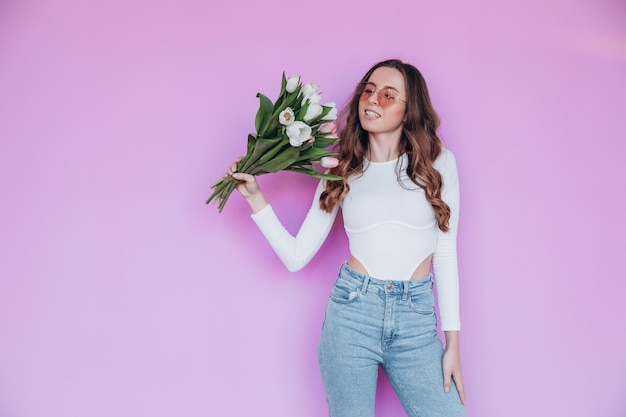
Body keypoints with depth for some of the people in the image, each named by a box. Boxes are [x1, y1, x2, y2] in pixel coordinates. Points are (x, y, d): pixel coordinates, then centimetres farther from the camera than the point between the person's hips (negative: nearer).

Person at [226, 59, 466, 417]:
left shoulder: (438, 162, 4)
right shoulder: (342, 171, 6)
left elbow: (445, 251, 4)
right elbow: (296, 256, 3)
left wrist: (453, 341, 2)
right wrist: (254, 195, -4)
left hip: (416, 320, 0)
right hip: (352, 310, 0)